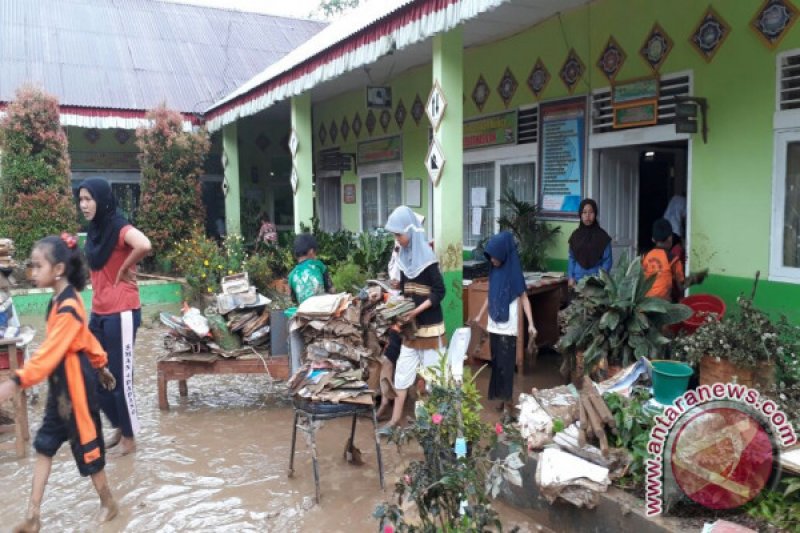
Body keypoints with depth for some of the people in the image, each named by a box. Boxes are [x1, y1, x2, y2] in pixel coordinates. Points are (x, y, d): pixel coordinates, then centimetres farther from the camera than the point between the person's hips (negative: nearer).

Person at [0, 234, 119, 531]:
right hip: (60, 381, 10)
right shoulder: (60, 300, 6)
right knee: (45, 443, 12)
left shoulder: (68, 307, -24)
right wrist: (100, 366, 23)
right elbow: (86, 336, 15)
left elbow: (49, 352, -31)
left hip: (74, 381, -10)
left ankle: (107, 502, 25)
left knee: (85, 441, 5)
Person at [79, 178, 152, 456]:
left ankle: (129, 436, 17)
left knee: (120, 376, 1)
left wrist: (124, 269, -19)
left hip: (121, 314, -8)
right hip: (99, 314, 8)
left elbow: (144, 245, -35)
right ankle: (119, 427, 31)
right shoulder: (94, 232, 12)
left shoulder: (119, 228, -13)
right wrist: (94, 310, 12)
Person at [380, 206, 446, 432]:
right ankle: (396, 418, 17)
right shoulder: (404, 255, 4)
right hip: (411, 324, 7)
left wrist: (417, 311, -22)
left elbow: (439, 292, -16)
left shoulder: (426, 256, -16)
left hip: (429, 324, -7)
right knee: (403, 369, 9)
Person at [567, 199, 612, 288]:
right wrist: (570, 277, -1)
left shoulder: (602, 236, 0)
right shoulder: (575, 235, 8)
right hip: (577, 280, 2)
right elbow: (572, 258, 11)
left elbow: (607, 260, 0)